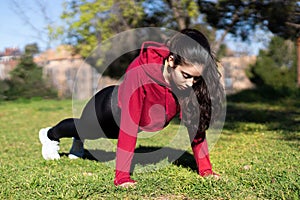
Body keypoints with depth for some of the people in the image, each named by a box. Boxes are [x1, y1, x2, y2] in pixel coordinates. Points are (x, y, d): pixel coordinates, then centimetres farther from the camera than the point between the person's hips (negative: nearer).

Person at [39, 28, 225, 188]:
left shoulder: (190, 81, -30)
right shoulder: (140, 72, -45)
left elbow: (196, 125, -22)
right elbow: (128, 126, -44)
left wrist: (206, 169, -25)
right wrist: (122, 176, -44)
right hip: (111, 108, -4)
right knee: (81, 128, 30)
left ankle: (78, 141, 71)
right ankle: (49, 135, 64)